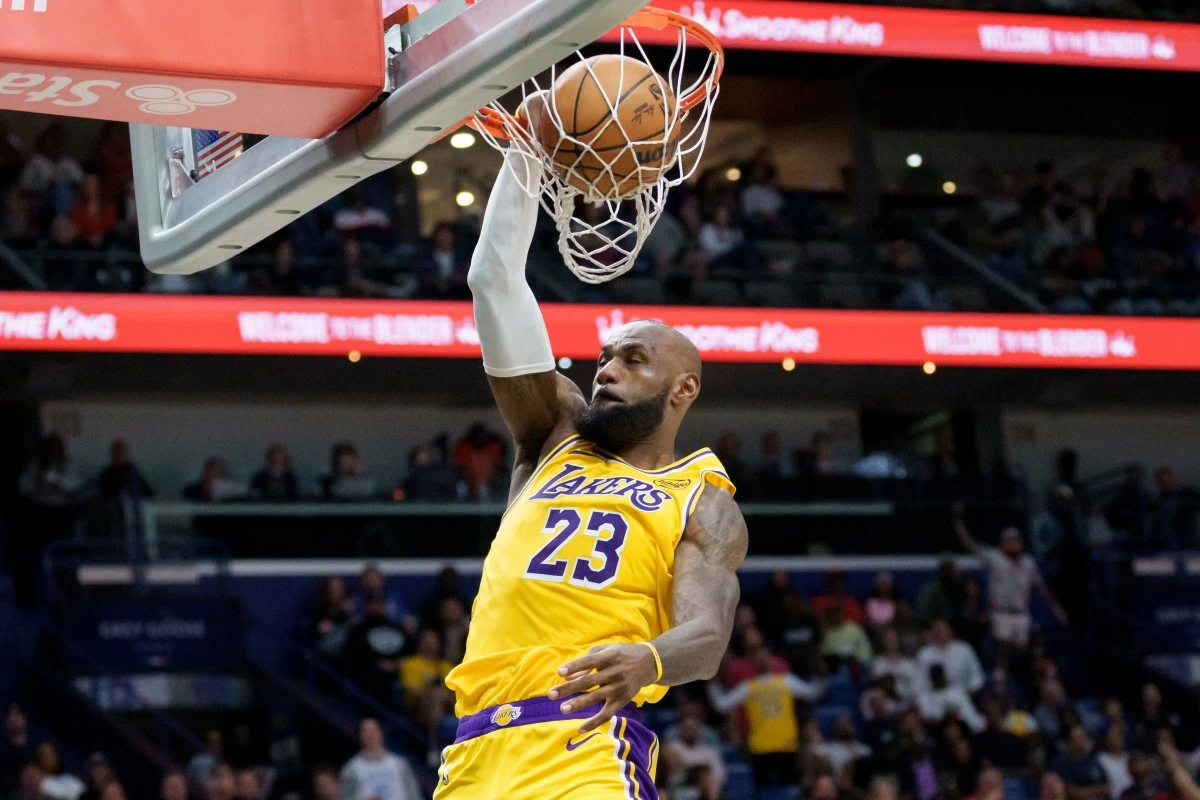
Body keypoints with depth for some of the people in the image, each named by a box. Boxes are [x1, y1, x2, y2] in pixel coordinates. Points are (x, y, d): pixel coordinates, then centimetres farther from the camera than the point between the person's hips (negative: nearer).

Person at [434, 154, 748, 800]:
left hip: (587, 743, -5)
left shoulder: (706, 504, 11)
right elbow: (494, 280, 19)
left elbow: (705, 635, -6)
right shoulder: (556, 440, 24)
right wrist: (522, 151, 14)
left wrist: (646, 661, -28)